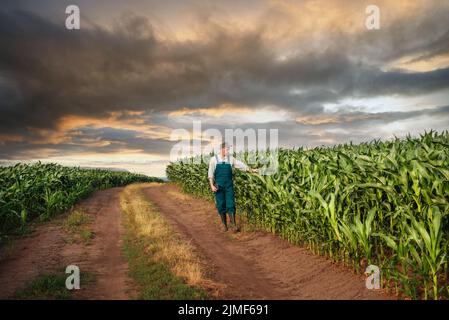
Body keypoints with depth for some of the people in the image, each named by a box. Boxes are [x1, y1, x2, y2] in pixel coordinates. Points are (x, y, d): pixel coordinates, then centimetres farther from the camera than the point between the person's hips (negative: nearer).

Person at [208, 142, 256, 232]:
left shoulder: (230, 158, 4)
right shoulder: (214, 159, -2)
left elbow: (240, 165, 12)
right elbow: (210, 173, -1)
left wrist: (251, 170, 15)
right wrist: (212, 185, -8)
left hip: (229, 185, 1)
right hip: (218, 186, -1)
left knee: (231, 204, -4)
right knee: (221, 205, 4)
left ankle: (233, 225, 1)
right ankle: (224, 224, 18)